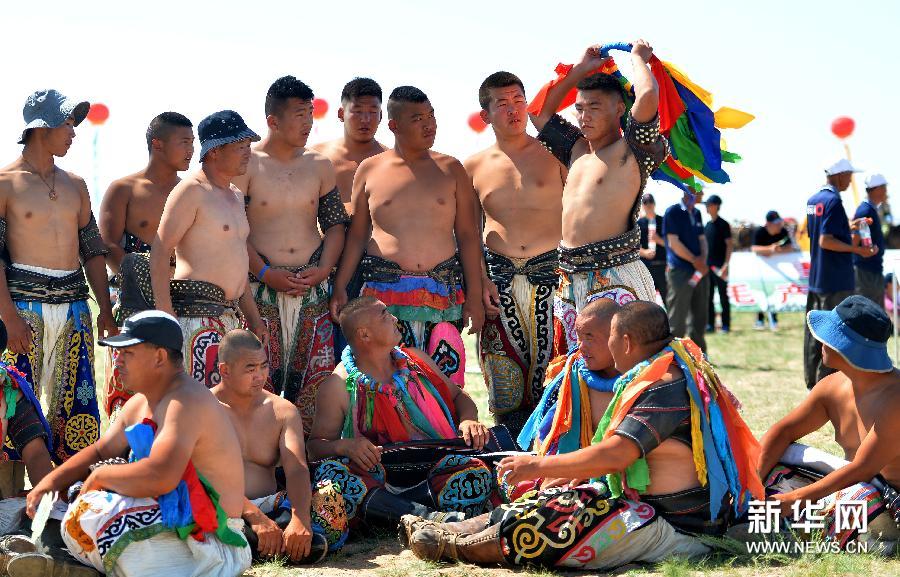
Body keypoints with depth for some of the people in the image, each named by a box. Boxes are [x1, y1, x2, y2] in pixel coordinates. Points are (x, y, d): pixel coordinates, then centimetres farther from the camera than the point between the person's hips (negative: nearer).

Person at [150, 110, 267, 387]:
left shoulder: (235, 195, 22)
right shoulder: (192, 190, -6)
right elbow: (160, 250, -13)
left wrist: (253, 319, 23)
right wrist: (165, 313, -20)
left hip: (229, 313, 9)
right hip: (196, 310, -9)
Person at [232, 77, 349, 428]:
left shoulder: (319, 166, 12)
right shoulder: (246, 165, -1)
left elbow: (335, 224, 13)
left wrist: (324, 269, -4)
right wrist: (265, 273, -14)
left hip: (313, 289, 4)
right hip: (262, 289, -4)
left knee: (314, 379, 1)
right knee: (261, 380, -5)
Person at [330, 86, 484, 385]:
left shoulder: (451, 169, 9)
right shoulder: (370, 170, 7)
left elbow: (468, 235, 9)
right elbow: (357, 234, 11)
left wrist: (474, 296, 4)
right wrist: (339, 288, 4)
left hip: (444, 293, 1)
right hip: (384, 291, -1)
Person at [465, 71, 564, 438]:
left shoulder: (553, 153, 6)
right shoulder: (474, 167, 12)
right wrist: (481, 282, 0)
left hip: (550, 274, -2)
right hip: (499, 280, 2)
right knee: (506, 380, 0)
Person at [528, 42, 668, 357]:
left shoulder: (631, 151, -3)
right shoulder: (576, 148, 19)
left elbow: (648, 95, -19)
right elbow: (539, 111, 29)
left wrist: (638, 58, 1)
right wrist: (580, 71, 24)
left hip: (615, 276, -7)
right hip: (569, 280, 7)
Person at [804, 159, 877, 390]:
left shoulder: (813, 200, 12)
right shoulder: (833, 201, -16)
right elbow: (826, 241, -22)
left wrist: (847, 227, 25)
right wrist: (857, 249, -19)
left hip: (815, 279, 9)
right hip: (836, 282, -9)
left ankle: (812, 382, 19)